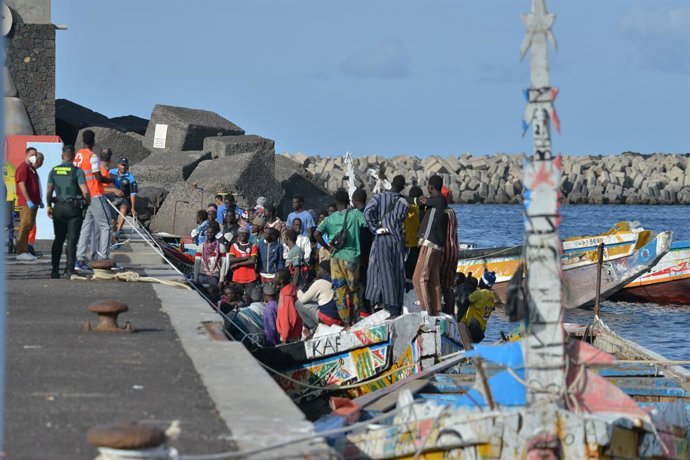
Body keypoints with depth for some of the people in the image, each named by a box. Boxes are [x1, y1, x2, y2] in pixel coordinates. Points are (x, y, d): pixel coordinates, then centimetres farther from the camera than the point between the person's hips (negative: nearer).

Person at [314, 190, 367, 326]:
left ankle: (346, 322, 4)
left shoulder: (330, 218, 3)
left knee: (340, 291, 6)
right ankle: (355, 319, 13)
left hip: (336, 257, 2)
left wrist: (327, 247, 4)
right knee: (354, 290, 11)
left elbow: (317, 234, -7)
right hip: (351, 257, -2)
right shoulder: (355, 214, -3)